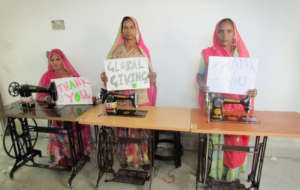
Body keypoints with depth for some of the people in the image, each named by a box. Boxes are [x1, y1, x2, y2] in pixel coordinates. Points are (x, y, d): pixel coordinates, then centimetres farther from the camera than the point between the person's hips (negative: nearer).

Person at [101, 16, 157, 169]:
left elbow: (150, 73, 5)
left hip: (139, 96, -1)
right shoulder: (116, 50, 8)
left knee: (140, 127, 0)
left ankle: (142, 158, 17)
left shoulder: (142, 50, 6)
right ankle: (124, 158, 20)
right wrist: (104, 76, -11)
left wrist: (152, 75, -17)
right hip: (120, 95, 1)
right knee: (122, 127, 3)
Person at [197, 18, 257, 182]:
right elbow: (200, 74, 8)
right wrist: (201, 85, -14)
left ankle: (232, 172, 25)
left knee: (236, 137, 5)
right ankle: (213, 170, 20)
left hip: (237, 103, 2)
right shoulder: (208, 54, 1)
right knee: (214, 136, 0)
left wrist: (252, 90, -10)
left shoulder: (242, 53, 6)